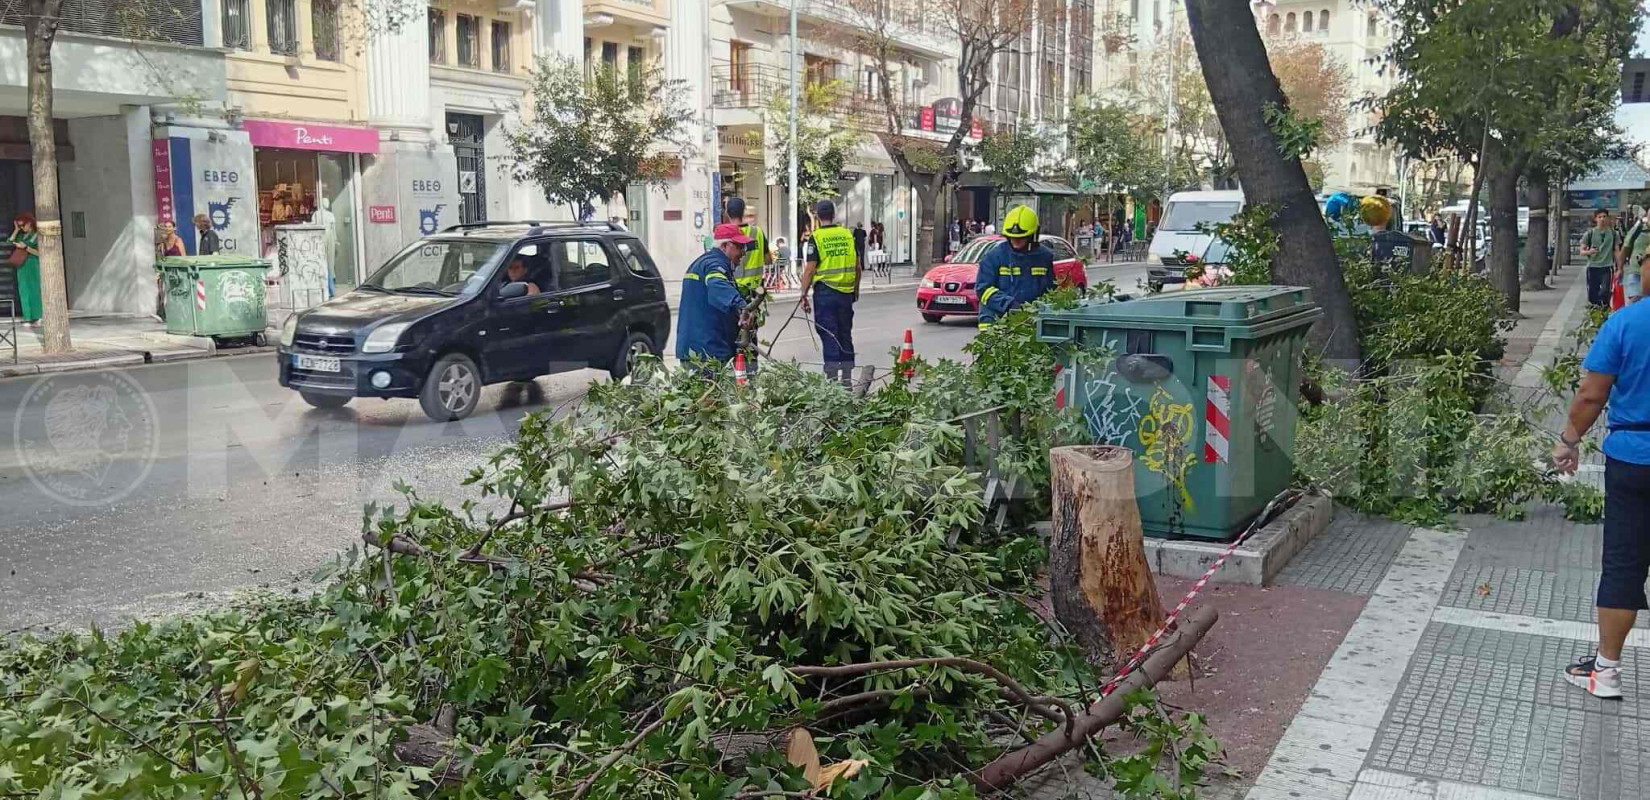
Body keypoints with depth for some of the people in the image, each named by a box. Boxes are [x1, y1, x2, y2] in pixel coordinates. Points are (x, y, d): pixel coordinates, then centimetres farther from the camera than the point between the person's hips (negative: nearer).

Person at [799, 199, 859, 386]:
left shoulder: (816, 237, -9)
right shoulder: (847, 235, 5)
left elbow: (810, 270, -11)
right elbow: (858, 266, 9)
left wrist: (804, 295, -4)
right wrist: (856, 289, 21)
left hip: (825, 291, -4)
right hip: (846, 292, 4)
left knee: (829, 337, -1)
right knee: (845, 336, 13)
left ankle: (832, 379, -2)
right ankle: (847, 379, 18)